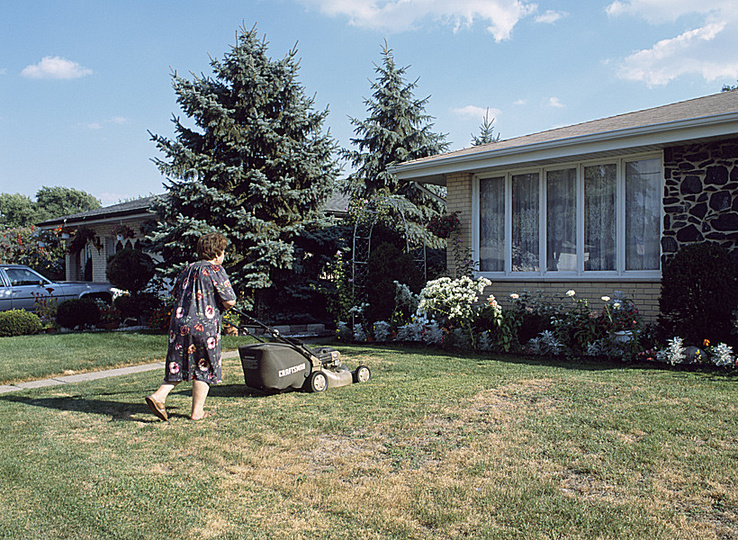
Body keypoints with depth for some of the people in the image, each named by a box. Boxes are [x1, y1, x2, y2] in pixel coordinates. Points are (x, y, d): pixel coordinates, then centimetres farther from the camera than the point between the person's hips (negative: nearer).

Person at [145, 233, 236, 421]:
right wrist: (220, 309, 9)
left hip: (179, 323, 7)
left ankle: (159, 396, 2)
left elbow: (176, 295, 22)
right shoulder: (215, 270, -7)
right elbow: (230, 301, -11)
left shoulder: (188, 269, 14)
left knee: (178, 365, 17)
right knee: (204, 367, 6)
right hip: (204, 326, -6)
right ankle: (197, 412, 10)